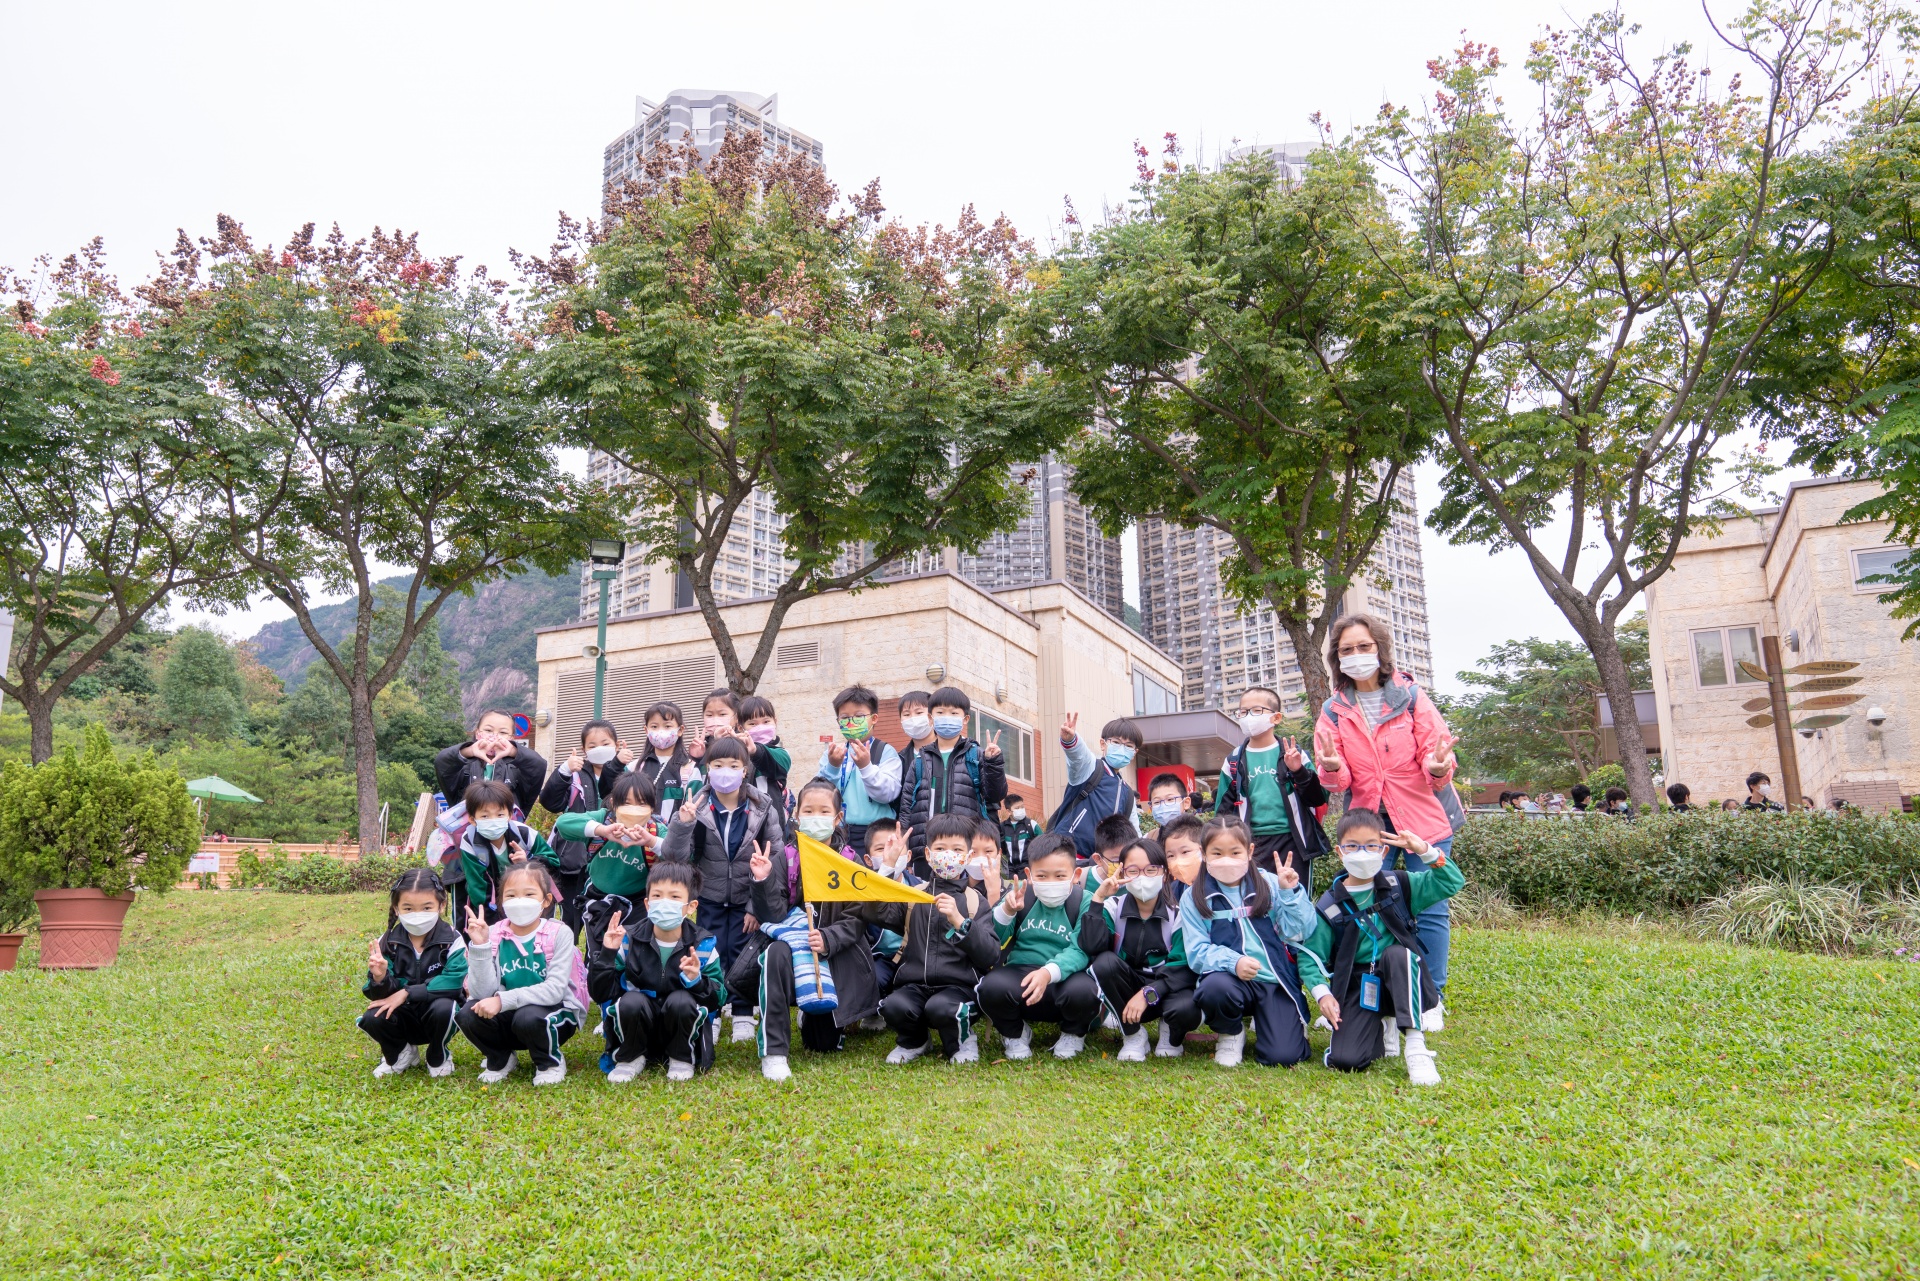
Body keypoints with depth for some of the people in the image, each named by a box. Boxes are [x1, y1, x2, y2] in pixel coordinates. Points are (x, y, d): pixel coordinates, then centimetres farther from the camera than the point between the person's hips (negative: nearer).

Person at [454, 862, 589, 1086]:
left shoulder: (559, 933, -15)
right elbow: (483, 993, -15)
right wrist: (479, 946, -25)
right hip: (508, 1017, 3)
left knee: (528, 1016, -33)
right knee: (469, 1013, -21)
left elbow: (555, 989, -23)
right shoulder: (494, 935, -7)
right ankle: (501, 1059, 9)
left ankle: (551, 1062, 0)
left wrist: (503, 1000, -30)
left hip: (555, 1012, -3)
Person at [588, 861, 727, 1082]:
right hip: (637, 1030, 0)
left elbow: (719, 998, -8)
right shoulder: (628, 939, -6)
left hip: (682, 1030, 0)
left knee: (681, 1001, -31)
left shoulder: (703, 945, -7)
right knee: (631, 1001, -30)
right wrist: (607, 955, -22)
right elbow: (600, 993, -8)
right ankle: (631, 1059, -1)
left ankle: (681, 1059, -2)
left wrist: (697, 981, -28)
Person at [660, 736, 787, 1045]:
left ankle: (743, 1015, 15)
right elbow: (674, 856, -14)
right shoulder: (697, 808, -10)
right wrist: (681, 825, -32)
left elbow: (776, 860, -8)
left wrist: (759, 907, -9)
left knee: (741, 952, 0)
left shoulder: (761, 808, -10)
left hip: (748, 898, -1)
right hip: (710, 898, 1)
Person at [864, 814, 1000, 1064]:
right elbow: (872, 913, -4)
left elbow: (991, 957, -4)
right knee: (893, 1005, -29)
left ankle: (962, 1040, 2)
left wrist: (959, 921, -16)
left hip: (958, 985, -2)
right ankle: (914, 1041, 7)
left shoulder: (977, 902, 8)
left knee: (940, 1007, -34)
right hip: (914, 984, 2)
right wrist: (889, 869, -9)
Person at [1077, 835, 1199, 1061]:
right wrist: (1098, 900, -25)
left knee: (1187, 1010, -35)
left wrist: (1148, 994, -28)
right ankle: (1133, 1035, -7)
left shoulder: (1178, 912, -8)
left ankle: (1171, 1034, 5)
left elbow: (1182, 967, -16)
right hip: (1126, 988, 2)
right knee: (1105, 962, -29)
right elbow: (1091, 947, -22)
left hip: (1165, 988, -1)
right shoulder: (1114, 907, -5)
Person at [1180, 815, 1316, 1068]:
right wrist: (1232, 962, -24)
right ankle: (1231, 1033, 0)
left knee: (1282, 1057, -15)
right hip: (1230, 979, -1)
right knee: (1214, 988, -36)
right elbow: (1197, 952, -6)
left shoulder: (1269, 884, 5)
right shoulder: (1194, 898, 1)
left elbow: (1296, 932, -2)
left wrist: (1290, 893, -13)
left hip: (1275, 980, 1)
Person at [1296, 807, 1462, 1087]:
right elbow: (1310, 957, -3)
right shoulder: (1329, 906, -4)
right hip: (1357, 990, 0)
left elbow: (1452, 883, -1)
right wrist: (1322, 993, -20)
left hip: (1401, 981, 0)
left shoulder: (1399, 886, 1)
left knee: (1397, 953, -35)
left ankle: (1416, 1047, -26)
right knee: (1344, 1061, -21)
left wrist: (1427, 852, -15)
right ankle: (1382, 1030, 15)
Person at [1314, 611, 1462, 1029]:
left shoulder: (1410, 696, -3)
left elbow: (1435, 749, -7)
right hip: (1368, 818, 2)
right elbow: (1338, 781, -1)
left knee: (1429, 909, 1)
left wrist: (1437, 768, -29)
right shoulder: (1334, 709, 3)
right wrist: (1333, 768, -24)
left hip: (1422, 815, -2)